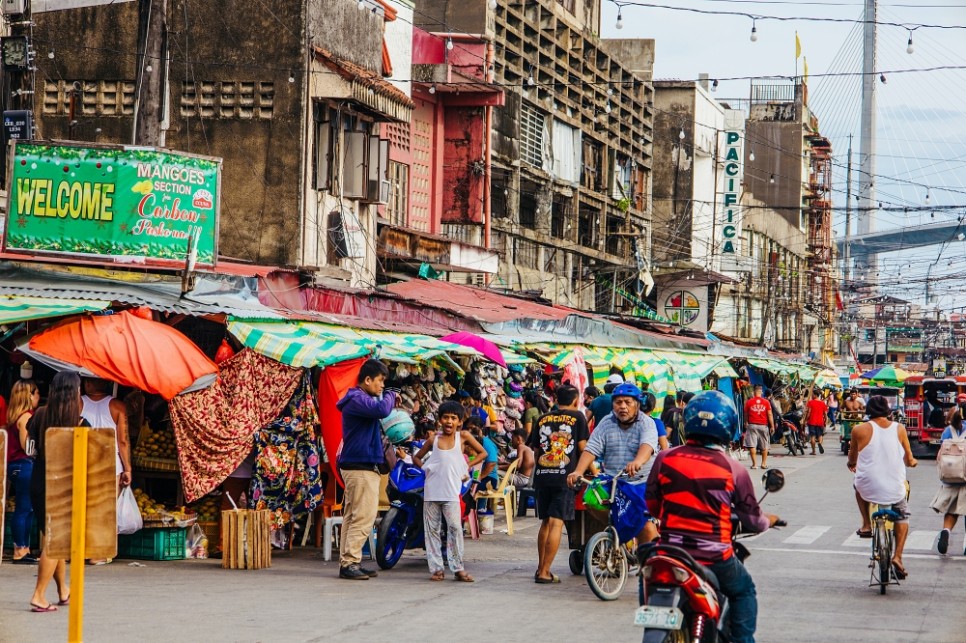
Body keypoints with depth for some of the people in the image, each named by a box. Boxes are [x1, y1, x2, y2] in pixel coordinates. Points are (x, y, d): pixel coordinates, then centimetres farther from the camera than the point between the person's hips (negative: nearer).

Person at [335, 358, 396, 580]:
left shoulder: (361, 399, 20)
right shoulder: (357, 399, -15)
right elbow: (382, 410, -29)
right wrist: (390, 396, -11)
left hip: (357, 467, 11)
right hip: (360, 468, -11)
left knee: (352, 517, 11)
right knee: (364, 517, -12)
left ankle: (348, 562, 14)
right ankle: (349, 563, -12)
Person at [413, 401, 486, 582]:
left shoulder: (463, 436, 4)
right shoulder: (433, 439, 8)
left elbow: (482, 452, 13)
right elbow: (416, 457, 19)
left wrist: (467, 466, 3)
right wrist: (426, 469, 2)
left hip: (451, 491, -2)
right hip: (432, 491, 2)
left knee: (455, 527, -11)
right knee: (432, 529, 3)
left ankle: (458, 568, -6)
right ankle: (436, 568, 7)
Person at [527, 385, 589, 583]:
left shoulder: (542, 419, 12)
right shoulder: (577, 417, 2)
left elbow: (535, 451, 15)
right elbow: (582, 448, 1)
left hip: (541, 476, 4)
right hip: (564, 477, -4)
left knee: (545, 522, 16)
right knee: (557, 523, -5)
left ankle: (541, 567, 21)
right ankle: (544, 572, -10)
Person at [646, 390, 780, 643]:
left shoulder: (665, 459, -3)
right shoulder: (734, 470, -7)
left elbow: (651, 504, 9)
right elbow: (752, 519, 3)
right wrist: (768, 520, 27)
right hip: (714, 556, -2)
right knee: (744, 590, 25)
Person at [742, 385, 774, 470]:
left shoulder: (749, 402, -1)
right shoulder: (766, 402, -1)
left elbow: (746, 415, 8)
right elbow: (770, 415, -1)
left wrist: (746, 423, 24)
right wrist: (772, 426, 5)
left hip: (752, 425, -1)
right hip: (763, 425, 1)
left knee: (752, 445, -1)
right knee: (764, 446, 12)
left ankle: (754, 463, -6)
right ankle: (764, 463, 15)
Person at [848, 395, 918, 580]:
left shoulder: (860, 430, -6)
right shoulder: (899, 429, -2)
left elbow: (852, 460, 9)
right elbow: (909, 460, 7)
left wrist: (852, 464, 34)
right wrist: (912, 462, 31)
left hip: (868, 489, -1)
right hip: (895, 490, 1)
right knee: (903, 516, 29)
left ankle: (866, 524, 28)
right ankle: (898, 557, 15)